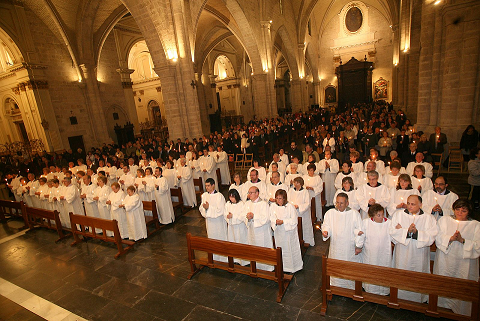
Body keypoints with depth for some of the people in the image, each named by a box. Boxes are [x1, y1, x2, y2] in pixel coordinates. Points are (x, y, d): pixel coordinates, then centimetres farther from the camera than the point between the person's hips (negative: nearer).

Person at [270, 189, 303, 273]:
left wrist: (283, 221, -24)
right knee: (280, 249, 15)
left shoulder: (290, 206, -14)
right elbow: (271, 218, 1)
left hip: (289, 232, -4)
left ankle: (292, 266, 27)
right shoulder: (273, 206, -1)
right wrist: (275, 221, -20)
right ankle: (281, 266, 33)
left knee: (290, 249, 7)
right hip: (278, 232, 4)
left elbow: (294, 220, -14)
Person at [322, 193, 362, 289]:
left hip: (350, 248, -1)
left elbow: (359, 231, -4)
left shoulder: (354, 214, -6)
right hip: (335, 248, 2)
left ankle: (350, 288, 30)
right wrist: (325, 232, -22)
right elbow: (326, 225, 1)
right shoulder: (330, 213, -1)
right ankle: (335, 286, 32)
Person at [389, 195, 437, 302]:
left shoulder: (428, 218, -1)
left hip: (419, 257, 0)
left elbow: (430, 238, -9)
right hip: (402, 254, 1)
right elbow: (393, 232, -8)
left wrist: (416, 232, -20)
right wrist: (407, 231, -20)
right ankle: (399, 298, 26)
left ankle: (417, 300, 28)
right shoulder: (398, 214, 0)